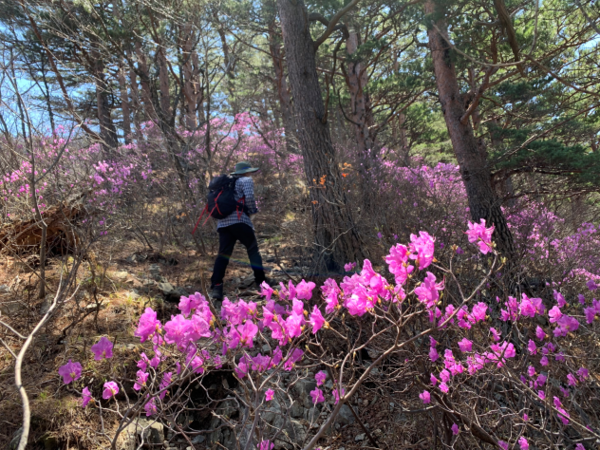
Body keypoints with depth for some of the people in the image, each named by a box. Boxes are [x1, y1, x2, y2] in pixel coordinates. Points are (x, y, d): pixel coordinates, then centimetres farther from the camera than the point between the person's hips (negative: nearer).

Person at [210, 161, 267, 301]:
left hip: (223, 223, 6)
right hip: (239, 220, -6)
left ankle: (216, 286, -11)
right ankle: (261, 281, 5)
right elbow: (249, 197, -11)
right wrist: (253, 210, 4)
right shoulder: (246, 181, 7)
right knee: (253, 250, 6)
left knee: (223, 254, 1)